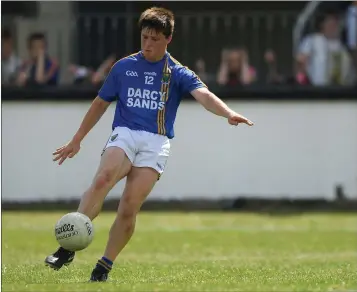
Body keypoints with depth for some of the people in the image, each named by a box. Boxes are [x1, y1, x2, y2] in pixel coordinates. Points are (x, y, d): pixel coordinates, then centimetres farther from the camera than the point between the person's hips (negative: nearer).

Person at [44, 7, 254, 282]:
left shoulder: (178, 73, 5)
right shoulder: (124, 67, 13)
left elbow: (204, 95, -13)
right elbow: (101, 104, 23)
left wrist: (229, 113, -33)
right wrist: (76, 140, 24)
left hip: (155, 143, -1)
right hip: (124, 135, 1)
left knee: (129, 208, -13)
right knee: (102, 180, -29)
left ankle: (104, 267, 2)